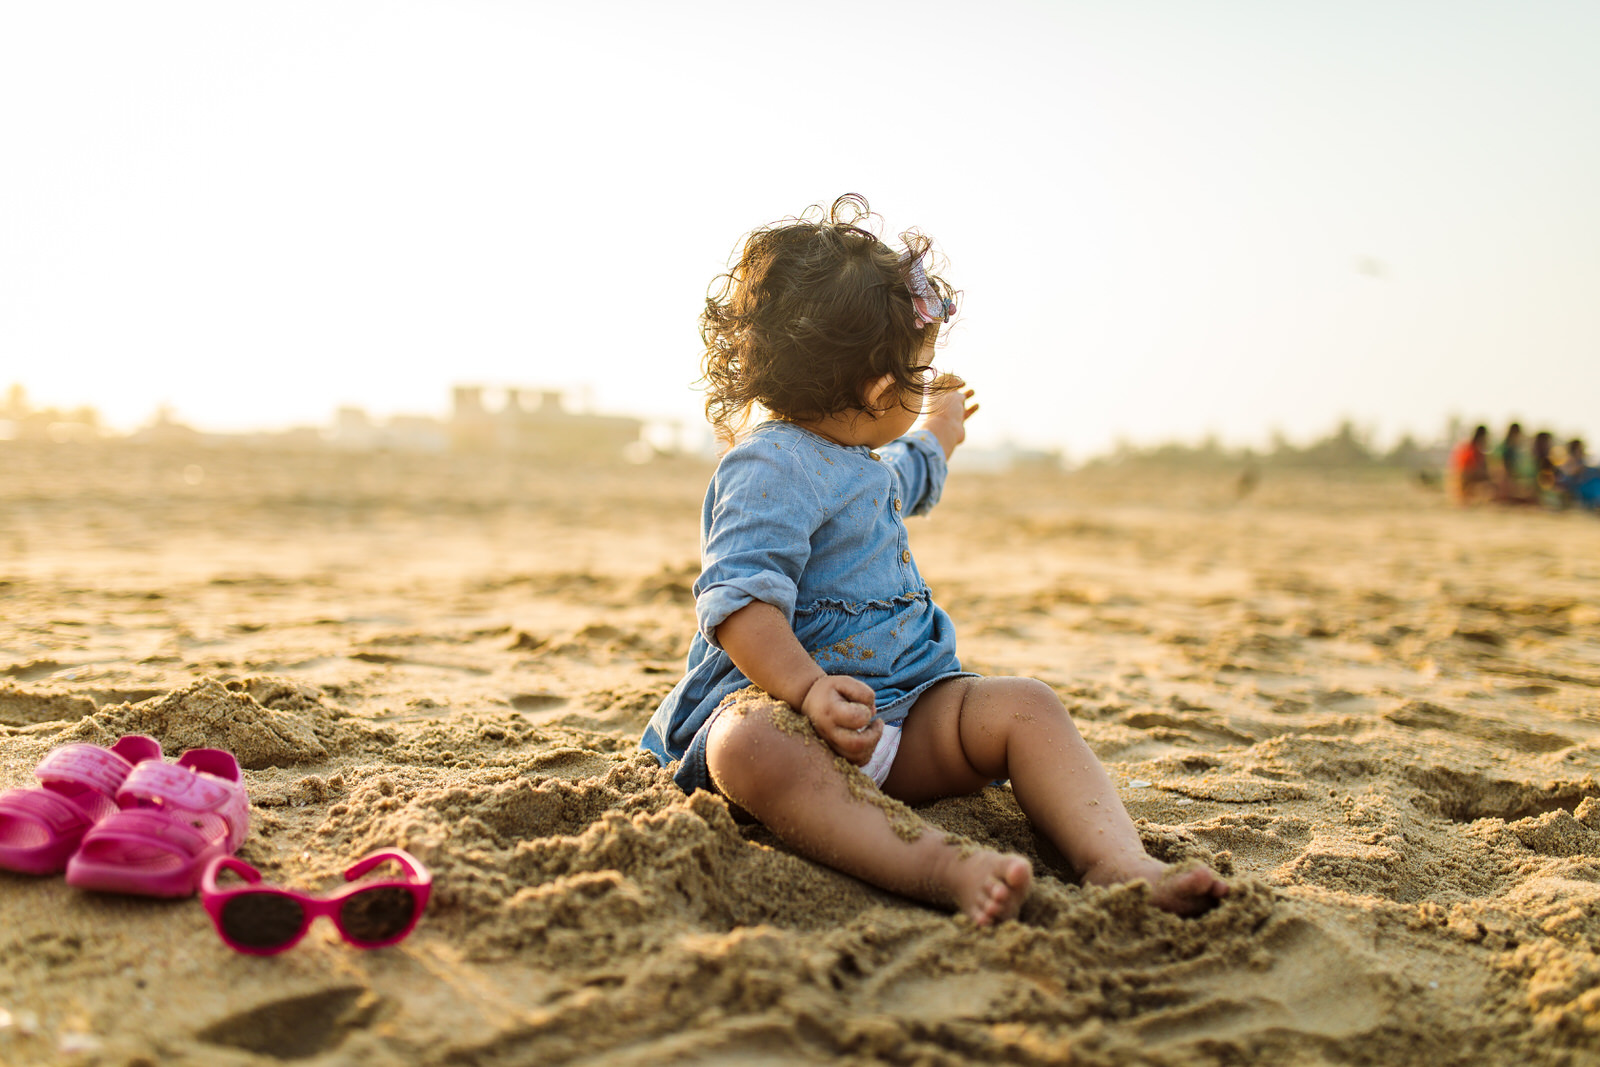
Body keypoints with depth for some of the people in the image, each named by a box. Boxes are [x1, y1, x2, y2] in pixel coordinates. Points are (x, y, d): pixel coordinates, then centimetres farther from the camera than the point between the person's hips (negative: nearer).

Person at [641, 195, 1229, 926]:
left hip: (901, 707, 8)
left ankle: (1118, 865, -35)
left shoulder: (865, 462, 22)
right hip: (777, 699, -8)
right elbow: (740, 599, -24)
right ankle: (943, 867, -60)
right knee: (749, 747, -41)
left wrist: (939, 435, 65)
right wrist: (808, 689, -37)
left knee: (1024, 707, -15)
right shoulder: (772, 466, -12)